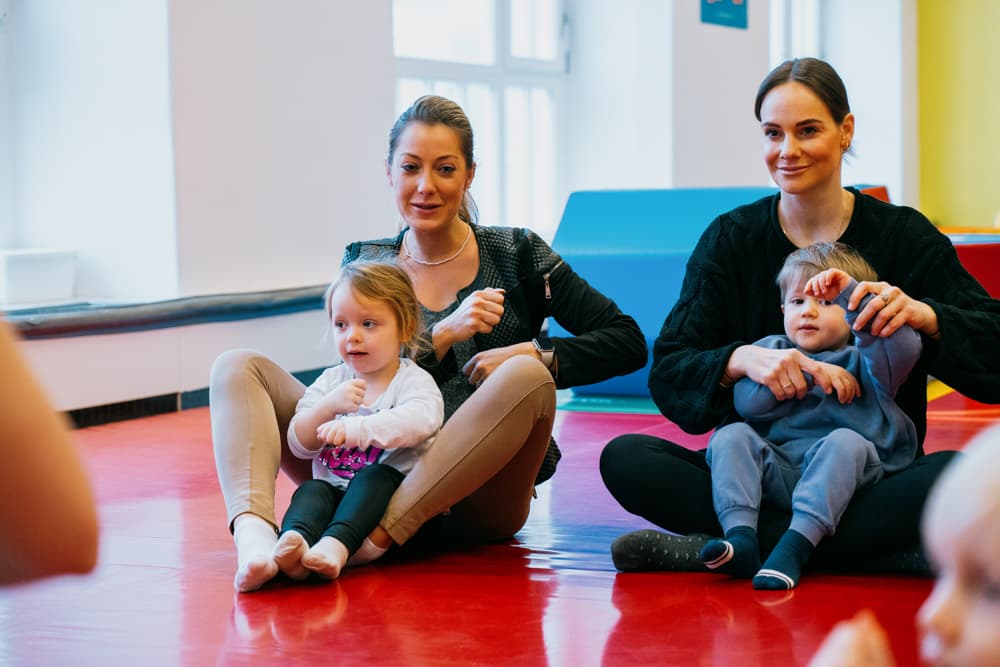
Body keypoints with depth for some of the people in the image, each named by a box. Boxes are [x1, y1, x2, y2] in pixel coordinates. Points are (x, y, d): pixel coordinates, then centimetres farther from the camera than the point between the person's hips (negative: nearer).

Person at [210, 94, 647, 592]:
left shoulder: (517, 255, 6)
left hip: (477, 502, -2)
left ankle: (375, 536, -37)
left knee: (526, 376, -31)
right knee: (239, 368, -8)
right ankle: (255, 535, -38)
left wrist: (534, 356, -14)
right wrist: (443, 335, -15)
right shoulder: (365, 263, 11)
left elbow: (627, 342, 2)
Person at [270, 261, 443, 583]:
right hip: (334, 495, 4)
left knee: (376, 476, -32)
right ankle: (293, 541, -55)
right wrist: (329, 406, -14)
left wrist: (356, 429, -39)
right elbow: (299, 446, 5)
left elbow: (418, 421, -24)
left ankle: (336, 543, -55)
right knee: (312, 489, -25)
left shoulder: (413, 381, 0)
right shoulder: (330, 382, 14)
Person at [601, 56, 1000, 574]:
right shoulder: (730, 239, 4)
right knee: (624, 459, -25)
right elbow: (667, 374, -5)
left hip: (870, 480, -1)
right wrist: (742, 360, -26)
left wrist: (924, 315, -26)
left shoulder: (904, 235, 2)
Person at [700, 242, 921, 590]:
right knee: (731, 436, -18)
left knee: (845, 442, -31)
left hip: (836, 479, -2)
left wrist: (850, 292, -12)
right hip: (775, 473, 2)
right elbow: (746, 402, 1)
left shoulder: (862, 360, 14)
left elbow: (904, 347, -10)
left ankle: (796, 545, -43)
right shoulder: (771, 349, 20)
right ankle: (741, 537, -36)